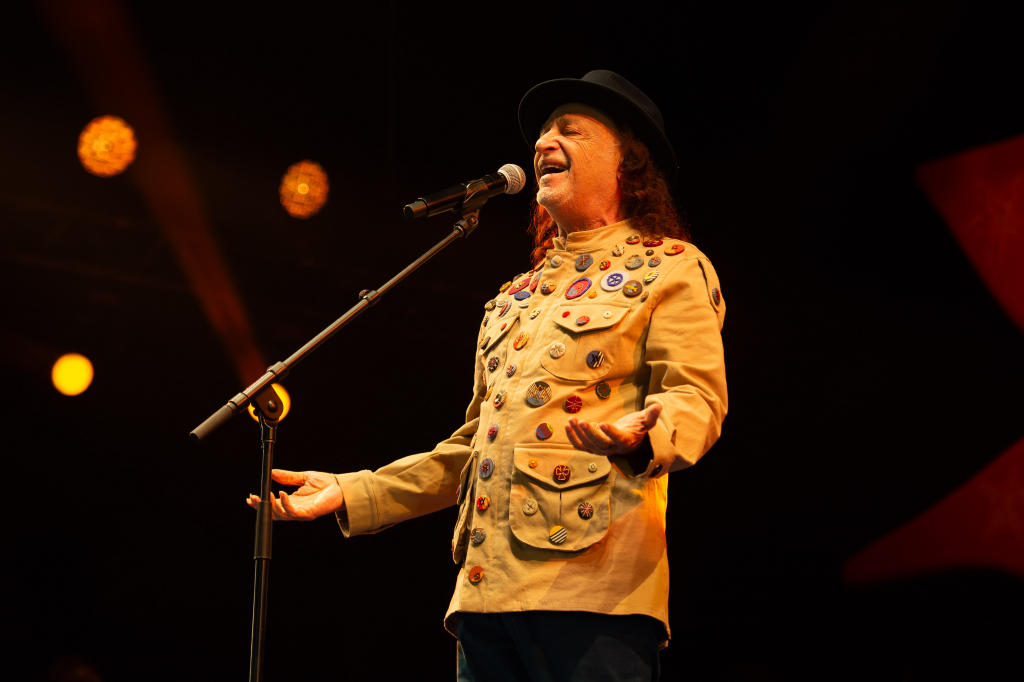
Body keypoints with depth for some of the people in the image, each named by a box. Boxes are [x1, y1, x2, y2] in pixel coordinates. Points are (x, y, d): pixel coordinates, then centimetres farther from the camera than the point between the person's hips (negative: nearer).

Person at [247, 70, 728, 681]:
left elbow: (697, 398, -7)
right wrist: (353, 494, 20)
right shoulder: (512, 298, 27)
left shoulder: (672, 269, 7)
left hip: (592, 586, -6)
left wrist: (639, 438, -30)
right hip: (486, 588, 6)